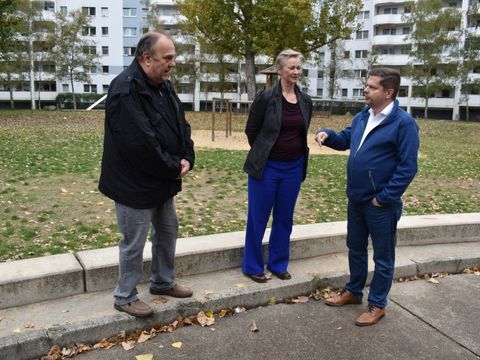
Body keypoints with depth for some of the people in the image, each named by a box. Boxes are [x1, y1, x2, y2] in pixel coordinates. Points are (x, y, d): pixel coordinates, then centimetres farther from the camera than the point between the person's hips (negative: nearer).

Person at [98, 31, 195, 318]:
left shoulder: (164, 85, 7)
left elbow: (181, 125, 10)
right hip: (136, 184, -9)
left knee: (168, 232, 20)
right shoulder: (126, 90, -23)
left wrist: (187, 159, -7)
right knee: (134, 242, 4)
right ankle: (125, 297, 25)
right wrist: (174, 168, -17)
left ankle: (164, 282, 40)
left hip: (164, 181, 9)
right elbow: (141, 143, -29)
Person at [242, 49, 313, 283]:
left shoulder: (306, 101, 5)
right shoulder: (265, 97, -10)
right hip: (267, 167, -4)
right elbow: (251, 130, -2)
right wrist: (264, 154, 7)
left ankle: (278, 264, 29)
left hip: (294, 168, 5)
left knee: (284, 219, 13)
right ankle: (252, 266, 20)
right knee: (258, 218, 6)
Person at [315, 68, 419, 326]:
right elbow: (345, 139, 22)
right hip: (356, 199, 8)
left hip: (381, 204, -7)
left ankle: (377, 305, 24)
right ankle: (353, 292, 39)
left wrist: (383, 198, -18)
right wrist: (327, 134, 0)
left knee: (383, 257, 9)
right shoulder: (362, 117, 7)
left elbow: (408, 167, -19)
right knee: (355, 249, 21)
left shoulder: (403, 123, -17)